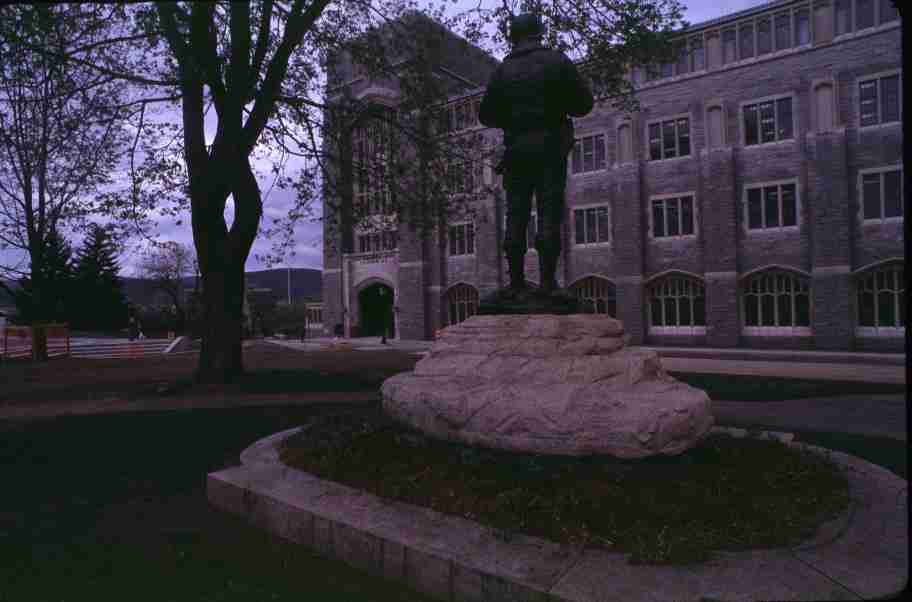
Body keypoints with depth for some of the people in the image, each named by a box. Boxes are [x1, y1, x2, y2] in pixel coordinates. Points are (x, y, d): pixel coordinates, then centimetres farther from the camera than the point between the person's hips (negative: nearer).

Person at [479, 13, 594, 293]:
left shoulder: (503, 70, 8)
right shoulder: (558, 61, 3)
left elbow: (486, 115, 8)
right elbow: (585, 103, 3)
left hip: (516, 150, 2)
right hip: (551, 147, -2)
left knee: (516, 215, 4)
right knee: (549, 213, -4)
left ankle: (516, 282, 2)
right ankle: (547, 281, -9)